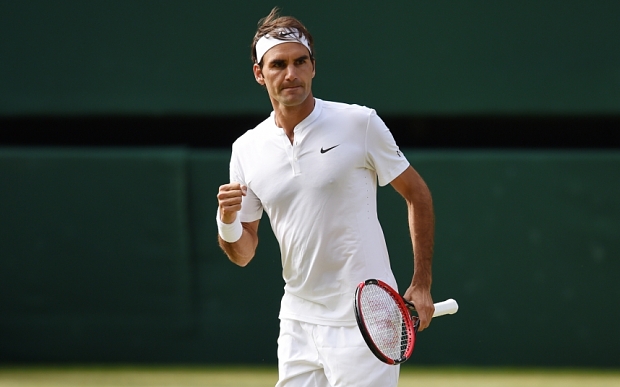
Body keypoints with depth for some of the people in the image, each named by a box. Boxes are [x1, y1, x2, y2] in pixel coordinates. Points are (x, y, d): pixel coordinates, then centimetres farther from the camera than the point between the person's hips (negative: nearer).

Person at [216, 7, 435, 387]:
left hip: (363, 323, -5)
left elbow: (417, 194, 2)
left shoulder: (359, 123, -6)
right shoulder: (247, 149, 6)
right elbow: (243, 253, 11)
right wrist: (227, 222, -12)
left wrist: (421, 285, -4)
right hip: (298, 323, 5)